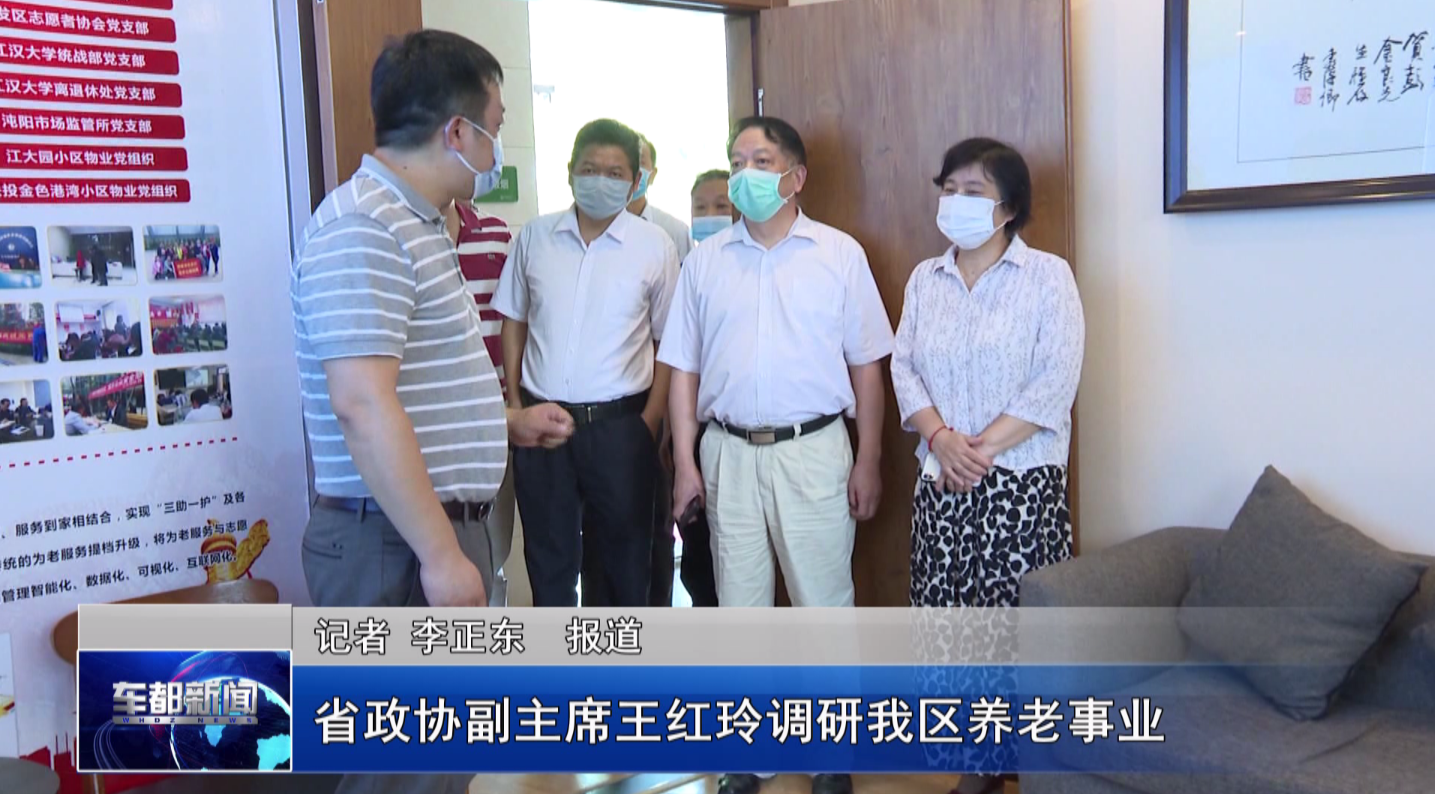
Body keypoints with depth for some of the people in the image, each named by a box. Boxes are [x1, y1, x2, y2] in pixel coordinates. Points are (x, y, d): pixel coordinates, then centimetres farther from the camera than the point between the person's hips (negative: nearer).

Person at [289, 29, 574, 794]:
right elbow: (364, 405, -26)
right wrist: (440, 552, -24)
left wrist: (508, 423, 18)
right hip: (398, 544, -10)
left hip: (435, 529, 10)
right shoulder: (363, 229, -18)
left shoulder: (413, 224, 16)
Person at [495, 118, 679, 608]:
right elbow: (514, 322, 11)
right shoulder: (534, 237, 4)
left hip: (619, 424, -2)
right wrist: (515, 404, 4)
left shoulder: (655, 246, -2)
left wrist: (651, 421, -7)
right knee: (547, 553, 13)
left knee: (625, 550, 11)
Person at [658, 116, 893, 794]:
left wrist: (868, 461, -2)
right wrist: (684, 462, 2)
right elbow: (684, 369, 8)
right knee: (739, 605, 11)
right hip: (728, 452, 2)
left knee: (824, 603, 4)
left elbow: (866, 366, 2)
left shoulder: (840, 255, 2)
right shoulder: (705, 261, 7)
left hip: (813, 451, -2)